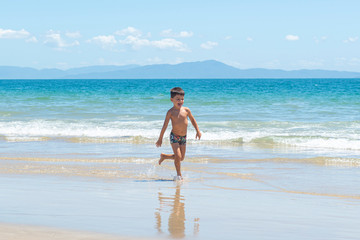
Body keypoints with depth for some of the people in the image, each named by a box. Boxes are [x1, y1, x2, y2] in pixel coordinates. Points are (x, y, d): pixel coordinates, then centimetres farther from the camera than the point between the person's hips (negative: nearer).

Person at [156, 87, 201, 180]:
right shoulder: (171, 112, -12)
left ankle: (164, 156, 35)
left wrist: (198, 131, 11)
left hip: (183, 137, 5)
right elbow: (165, 126, -8)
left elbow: (192, 120, 14)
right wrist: (160, 139, -5)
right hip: (174, 137, -5)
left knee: (181, 158, 12)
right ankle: (179, 175, 4)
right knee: (178, 156, -14)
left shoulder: (186, 110, -3)